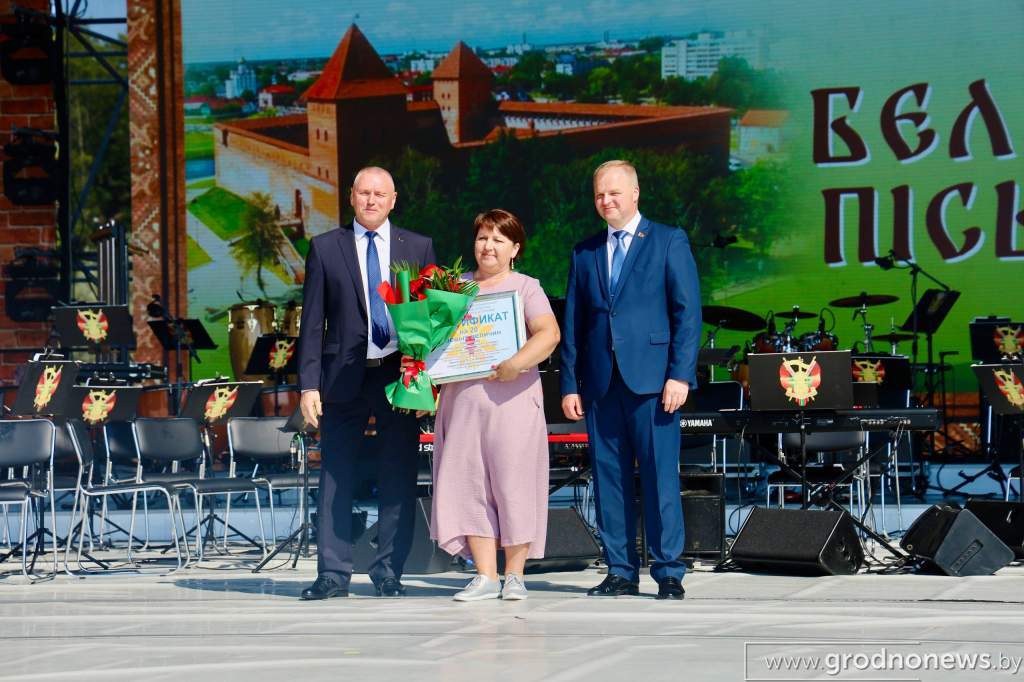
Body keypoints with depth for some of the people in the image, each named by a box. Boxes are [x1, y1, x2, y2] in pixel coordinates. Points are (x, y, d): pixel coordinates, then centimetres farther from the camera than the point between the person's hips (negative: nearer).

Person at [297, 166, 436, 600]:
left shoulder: (418, 248, 9)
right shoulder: (325, 248, 6)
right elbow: (312, 322, 4)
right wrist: (309, 384, -4)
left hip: (401, 373, 1)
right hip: (344, 375, -1)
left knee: (398, 477, 2)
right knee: (335, 478, 0)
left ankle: (389, 570, 10)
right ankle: (333, 573, 4)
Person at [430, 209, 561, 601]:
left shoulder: (526, 288, 5)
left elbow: (549, 334, -10)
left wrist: (516, 364, -24)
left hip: (511, 397, -3)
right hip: (462, 399, 3)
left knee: (513, 482, -4)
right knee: (469, 483, -1)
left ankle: (514, 575, 4)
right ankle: (485, 576, 2)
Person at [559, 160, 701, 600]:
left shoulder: (669, 242, 5)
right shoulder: (584, 253, 16)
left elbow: (687, 312, -2)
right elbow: (572, 323, 15)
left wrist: (680, 375, -11)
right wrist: (570, 385, 7)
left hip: (651, 379, -4)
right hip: (600, 383, 4)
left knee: (660, 477, -6)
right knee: (608, 478, 4)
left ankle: (668, 574, -1)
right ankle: (620, 572, 10)